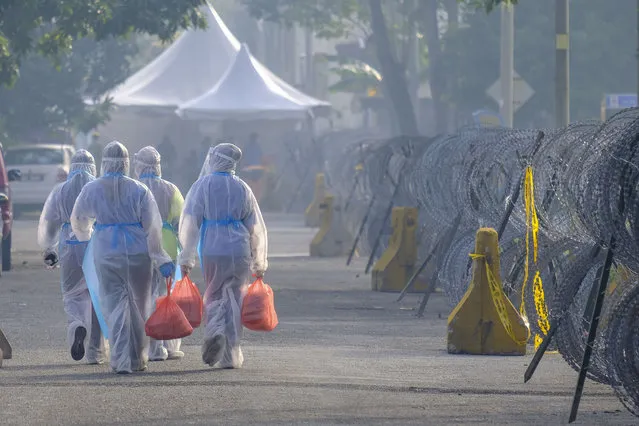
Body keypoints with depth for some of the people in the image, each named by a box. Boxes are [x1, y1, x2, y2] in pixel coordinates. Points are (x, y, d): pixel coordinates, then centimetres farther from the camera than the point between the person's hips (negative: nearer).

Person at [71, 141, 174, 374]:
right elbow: (153, 226, -6)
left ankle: (121, 360, -11)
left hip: (106, 254, 0)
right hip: (138, 252, 0)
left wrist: (86, 238, 39)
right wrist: (162, 259, -1)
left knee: (114, 305, 1)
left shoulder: (91, 189, 2)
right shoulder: (139, 190, -3)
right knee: (139, 306, 13)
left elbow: (78, 221, 16)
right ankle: (138, 359, 20)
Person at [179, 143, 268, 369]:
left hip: (212, 251, -1)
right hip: (239, 252, 1)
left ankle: (214, 331, -16)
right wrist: (259, 263, 16)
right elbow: (256, 227, 9)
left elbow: (189, 224, -4)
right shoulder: (242, 188, 7)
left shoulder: (201, 186, -1)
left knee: (213, 296, 14)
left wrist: (186, 258, 0)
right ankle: (230, 355, 4)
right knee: (234, 299, 7)